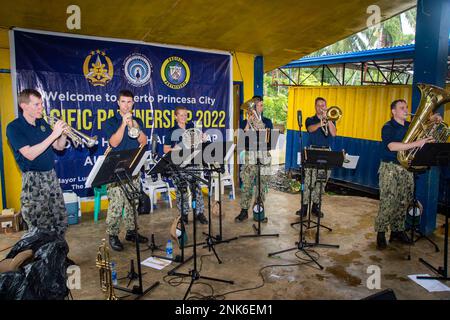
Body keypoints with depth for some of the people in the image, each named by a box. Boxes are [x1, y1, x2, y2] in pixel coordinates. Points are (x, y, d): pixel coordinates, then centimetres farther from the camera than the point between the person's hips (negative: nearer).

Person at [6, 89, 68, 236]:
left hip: (51, 176, 6)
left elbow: (59, 147, 11)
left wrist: (63, 133, -9)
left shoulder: (42, 123, 9)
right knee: (40, 228, -1)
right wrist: (53, 134, -23)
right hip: (33, 180, -6)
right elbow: (30, 154, -21)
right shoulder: (14, 127, -9)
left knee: (61, 220, 10)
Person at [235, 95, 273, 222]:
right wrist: (249, 122, -10)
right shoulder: (245, 122, 10)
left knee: (262, 185, 3)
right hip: (250, 156, -2)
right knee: (247, 184, -7)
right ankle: (244, 211, 0)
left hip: (264, 156, 2)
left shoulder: (267, 122, 15)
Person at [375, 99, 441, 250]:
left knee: (403, 202, 8)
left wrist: (432, 120, 8)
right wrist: (416, 144, -27)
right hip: (390, 168, -6)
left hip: (407, 168, 6)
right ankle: (380, 232, 1)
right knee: (388, 202, -9)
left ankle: (397, 231, 20)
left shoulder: (410, 126, 13)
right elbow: (392, 146, -23)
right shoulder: (388, 127, -7)